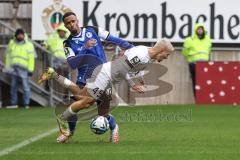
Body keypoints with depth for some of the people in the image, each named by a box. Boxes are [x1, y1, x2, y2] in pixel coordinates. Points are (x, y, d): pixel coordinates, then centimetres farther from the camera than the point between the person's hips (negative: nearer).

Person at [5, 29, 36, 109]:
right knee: (13, 86, 7)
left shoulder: (29, 45, 3)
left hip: (23, 68, -4)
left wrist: (30, 69, -7)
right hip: (13, 68, 4)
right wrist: (8, 67, 11)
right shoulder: (11, 43, 14)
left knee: (25, 86, -7)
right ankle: (13, 103, 13)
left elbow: (31, 58, -1)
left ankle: (26, 104, -4)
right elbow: (8, 55, 16)